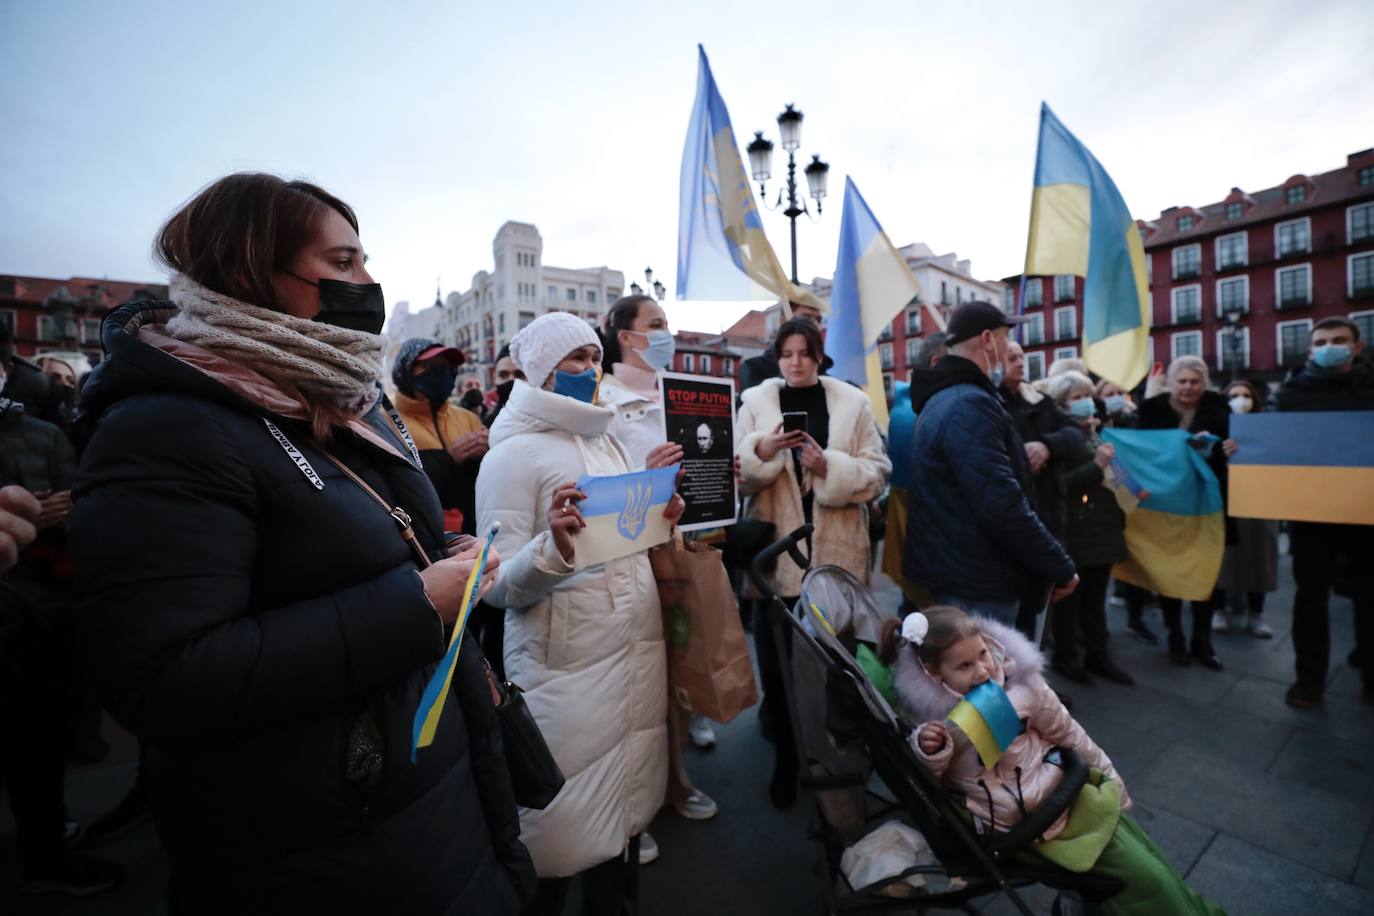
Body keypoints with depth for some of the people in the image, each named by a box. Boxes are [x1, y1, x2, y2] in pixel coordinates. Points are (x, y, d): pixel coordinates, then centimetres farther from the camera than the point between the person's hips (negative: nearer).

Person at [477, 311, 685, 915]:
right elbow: (496, 587, -15)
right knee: (567, 825, 9)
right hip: (568, 666, -6)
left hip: (637, 647, 7)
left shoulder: (607, 441, 11)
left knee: (626, 802, 21)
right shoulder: (513, 453, -11)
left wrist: (661, 521, 0)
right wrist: (554, 548, -32)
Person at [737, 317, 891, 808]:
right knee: (777, 659, 4)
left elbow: (877, 470, -1)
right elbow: (737, 475, -1)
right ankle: (786, 754, 25)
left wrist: (829, 466, -17)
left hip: (837, 552, 1)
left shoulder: (852, 402, 4)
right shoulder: (755, 401, 4)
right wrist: (762, 451, -20)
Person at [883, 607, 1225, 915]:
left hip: (1067, 789, 3)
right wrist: (927, 753, -31)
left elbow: (1067, 733, 2)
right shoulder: (923, 707, -23)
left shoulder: (1017, 674, -17)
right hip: (1019, 824, -2)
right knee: (1144, 880, -2)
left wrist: (1110, 779, 14)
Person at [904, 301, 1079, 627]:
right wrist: (1061, 567, -16)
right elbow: (1001, 505, -26)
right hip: (979, 583, -10)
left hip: (954, 572, 10)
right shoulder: (971, 405, -21)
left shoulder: (943, 398, 12)